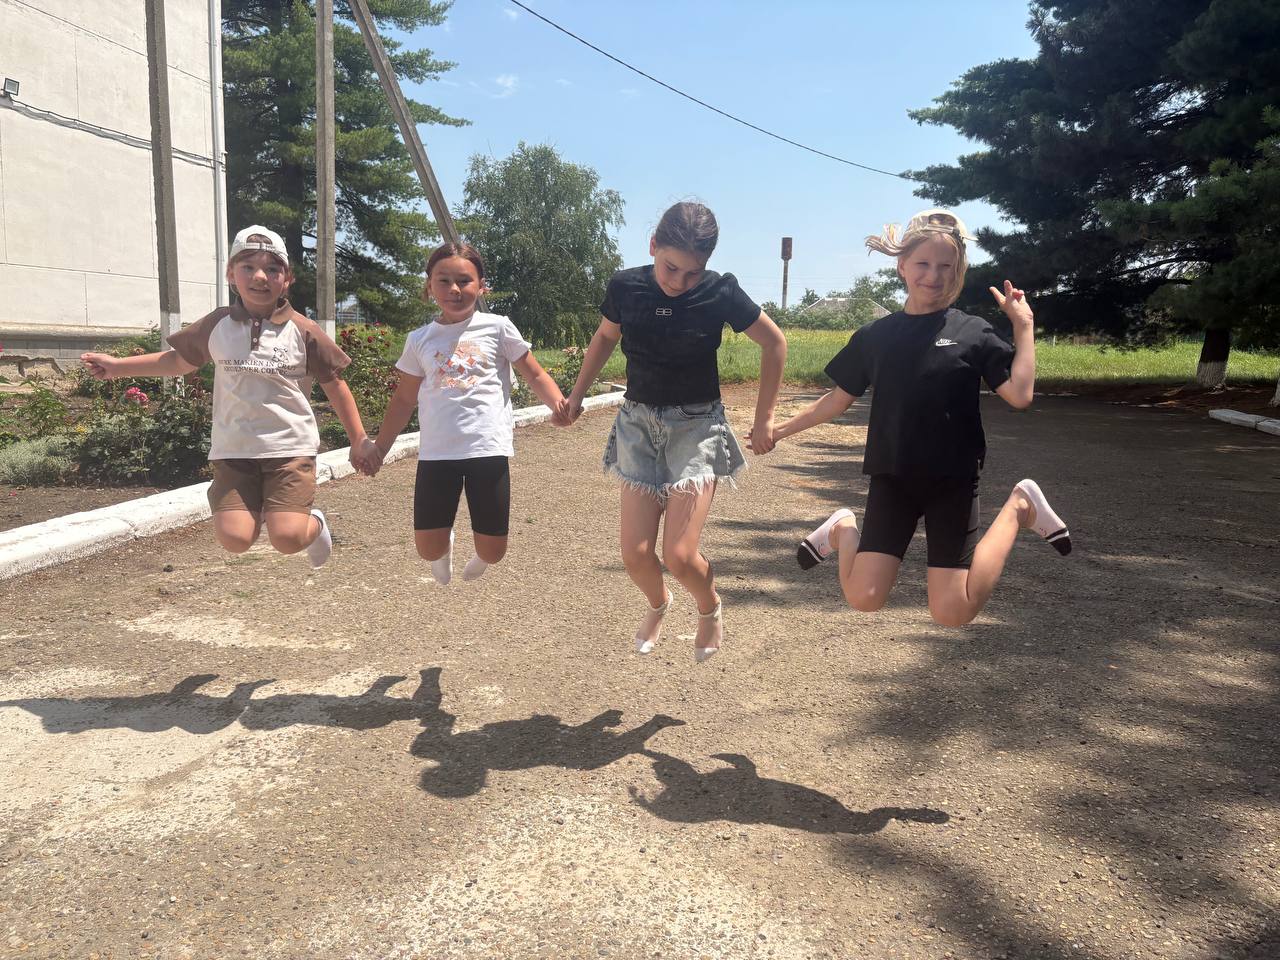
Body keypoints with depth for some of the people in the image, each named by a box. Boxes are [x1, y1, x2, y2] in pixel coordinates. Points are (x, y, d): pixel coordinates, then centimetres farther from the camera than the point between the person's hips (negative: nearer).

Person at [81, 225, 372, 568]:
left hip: (290, 447, -2)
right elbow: (179, 361, 23)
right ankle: (255, 507, 24)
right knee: (234, 538, -11)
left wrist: (359, 440, 7)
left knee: (287, 538, -17)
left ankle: (315, 523, 20)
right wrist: (118, 366, 19)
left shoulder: (302, 331, 0)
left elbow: (334, 384, 6)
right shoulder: (217, 325, 7)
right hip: (234, 449, 3)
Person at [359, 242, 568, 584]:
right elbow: (404, 399, 17)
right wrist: (379, 447, 16)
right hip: (437, 453, 2)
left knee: (492, 552, 2)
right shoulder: (419, 340, 9)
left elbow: (535, 375, 5)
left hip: (488, 450, -2)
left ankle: (476, 564, 41)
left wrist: (558, 403, -15)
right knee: (428, 549, 0)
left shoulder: (497, 328, 2)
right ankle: (446, 548, 40)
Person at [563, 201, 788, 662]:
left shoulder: (720, 292, -15)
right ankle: (657, 604, 32)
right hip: (639, 422, 3)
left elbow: (774, 343, -1)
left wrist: (764, 417, -1)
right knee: (635, 552, -3)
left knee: (680, 555, -13)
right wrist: (576, 395, 16)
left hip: (697, 425, -3)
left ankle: (710, 609, 22)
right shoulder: (625, 287, -7)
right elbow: (605, 337, 14)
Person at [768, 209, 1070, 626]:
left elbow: (1020, 395, -11)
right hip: (892, 478, 1)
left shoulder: (973, 333, -1)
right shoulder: (874, 335, 5)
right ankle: (843, 531, 21)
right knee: (864, 597, -13)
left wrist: (1023, 325, -9)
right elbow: (838, 399, 14)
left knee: (952, 612, -7)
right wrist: (780, 429, 14)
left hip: (953, 481, -1)